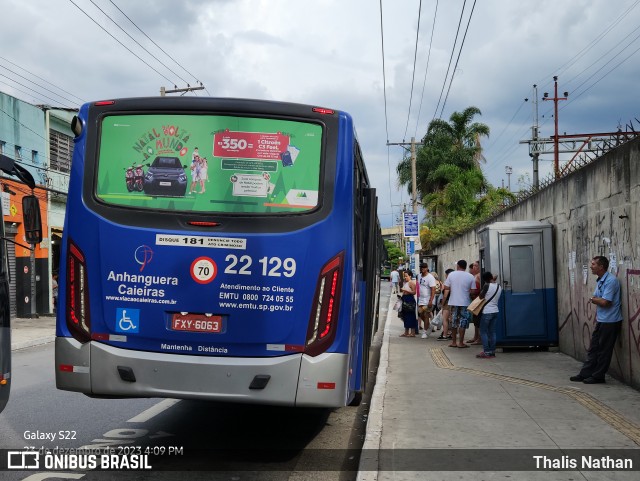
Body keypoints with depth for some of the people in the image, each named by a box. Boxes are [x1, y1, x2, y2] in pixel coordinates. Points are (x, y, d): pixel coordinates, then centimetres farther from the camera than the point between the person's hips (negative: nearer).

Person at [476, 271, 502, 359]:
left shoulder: (487, 286, -14)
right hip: (495, 311, 7)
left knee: (483, 332, -1)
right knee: (492, 332, 11)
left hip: (487, 312, -7)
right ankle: (492, 351, 11)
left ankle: (486, 352, -6)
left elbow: (481, 296, -8)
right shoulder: (499, 287, 5)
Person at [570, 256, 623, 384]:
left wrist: (593, 299, -7)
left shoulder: (611, 281, -19)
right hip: (601, 321, 9)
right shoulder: (600, 281, 12)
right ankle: (585, 374, 16)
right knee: (593, 348, 12)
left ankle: (598, 376, 9)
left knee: (604, 350, 1)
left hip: (610, 322, -9)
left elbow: (604, 302, -23)